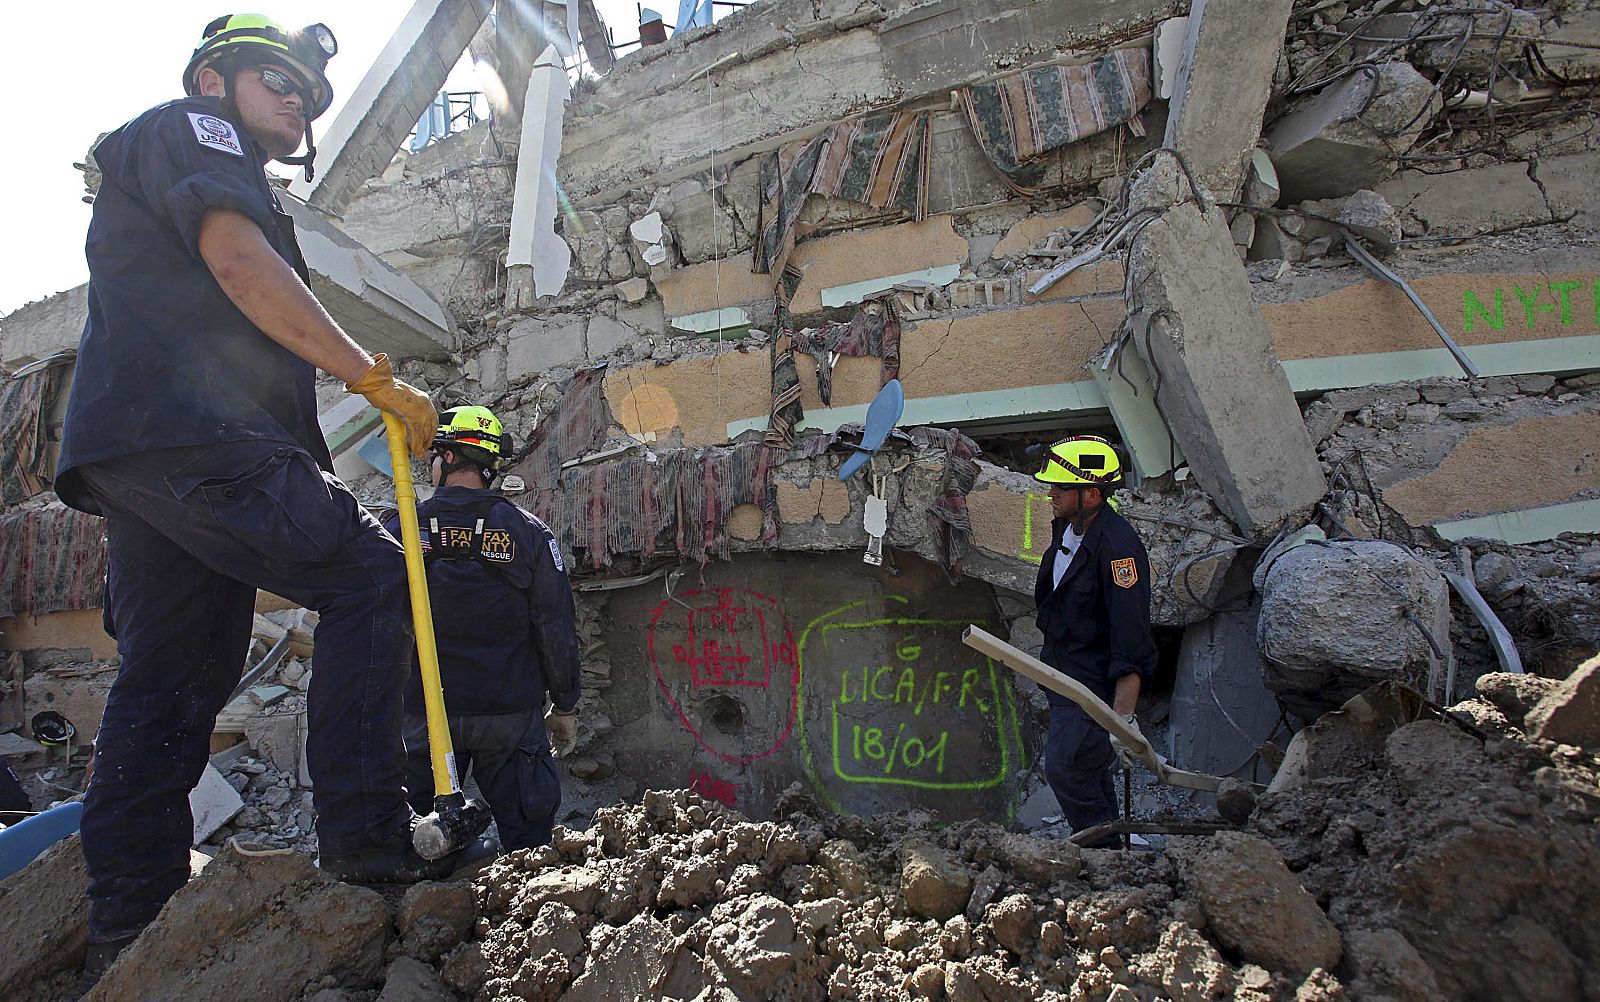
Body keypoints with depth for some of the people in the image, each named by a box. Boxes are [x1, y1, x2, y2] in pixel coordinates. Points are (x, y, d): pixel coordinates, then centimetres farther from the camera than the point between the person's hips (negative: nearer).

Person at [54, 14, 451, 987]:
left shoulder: (240, 177, 36)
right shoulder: (187, 127, 8)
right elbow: (239, 262, -11)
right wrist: (376, 376, -14)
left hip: (127, 454, 10)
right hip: (194, 433, -10)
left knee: (170, 681, 6)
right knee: (373, 575, -11)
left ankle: (128, 935, 9)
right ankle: (367, 834, -14)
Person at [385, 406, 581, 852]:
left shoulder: (401, 530, -1)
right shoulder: (528, 532, -3)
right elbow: (557, 628, -3)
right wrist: (565, 706, 8)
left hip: (425, 714, 1)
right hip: (510, 713, -1)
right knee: (527, 836, 7)